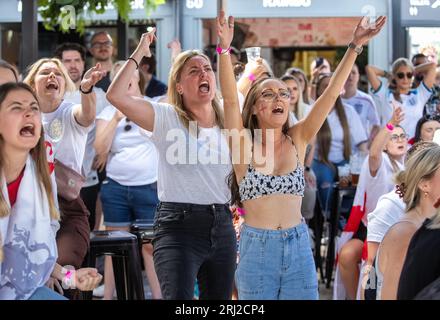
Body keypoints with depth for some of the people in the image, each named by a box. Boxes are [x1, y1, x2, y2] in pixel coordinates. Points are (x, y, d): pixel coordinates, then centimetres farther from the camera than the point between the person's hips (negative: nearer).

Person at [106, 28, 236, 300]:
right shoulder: (166, 117, -4)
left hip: (222, 226, 6)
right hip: (178, 226, -5)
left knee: (220, 297, 14)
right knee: (179, 297, -19)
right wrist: (139, 53, -10)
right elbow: (116, 95, -18)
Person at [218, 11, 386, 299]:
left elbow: (331, 94, -2)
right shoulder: (244, 143, -2)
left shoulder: (297, 140, 4)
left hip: (299, 247, 2)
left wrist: (355, 46, -9)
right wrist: (224, 49, -29)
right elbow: (230, 99, -17)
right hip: (256, 249, -2)